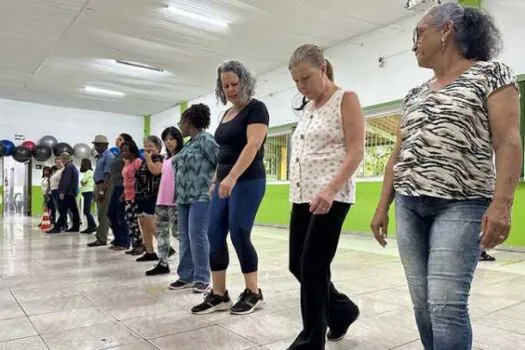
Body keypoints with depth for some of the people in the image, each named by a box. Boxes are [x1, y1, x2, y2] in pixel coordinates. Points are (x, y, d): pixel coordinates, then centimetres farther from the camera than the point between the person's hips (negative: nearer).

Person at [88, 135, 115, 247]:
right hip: (99, 186, 9)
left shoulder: (108, 156, -12)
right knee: (102, 214, 13)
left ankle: (101, 239, -2)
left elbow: (108, 175, -19)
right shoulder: (100, 157, 17)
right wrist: (96, 190, 19)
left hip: (105, 187, -9)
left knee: (102, 214, -6)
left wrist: (102, 191, -23)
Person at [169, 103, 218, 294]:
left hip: (201, 196, -9)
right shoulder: (189, 143, 19)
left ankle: (202, 278, 1)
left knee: (197, 236, -9)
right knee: (185, 237, 10)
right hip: (184, 197, 9)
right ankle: (186, 276, 18)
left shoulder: (206, 139, -8)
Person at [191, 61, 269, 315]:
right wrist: (216, 180, 16)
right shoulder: (227, 114, 18)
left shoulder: (256, 108, -6)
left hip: (247, 182, -8)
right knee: (215, 237, 5)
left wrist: (232, 177, -28)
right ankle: (218, 295, 14)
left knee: (239, 236, -6)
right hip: (224, 182, 8)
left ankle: (254, 294, 10)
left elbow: (253, 146, -19)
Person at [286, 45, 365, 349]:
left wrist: (329, 190, -24)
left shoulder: (346, 99, -4)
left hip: (331, 196, -8)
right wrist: (297, 192, 14)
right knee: (298, 265, 10)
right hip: (302, 196, 8)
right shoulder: (308, 107, 17)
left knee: (313, 267, -5)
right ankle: (342, 310, 33)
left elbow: (356, 152, -13)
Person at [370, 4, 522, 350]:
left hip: (460, 205, -6)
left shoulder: (491, 73, 2)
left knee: (446, 304, -13)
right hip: (409, 206, 6)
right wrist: (383, 206, 12)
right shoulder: (415, 94, 18)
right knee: (423, 304, 8)